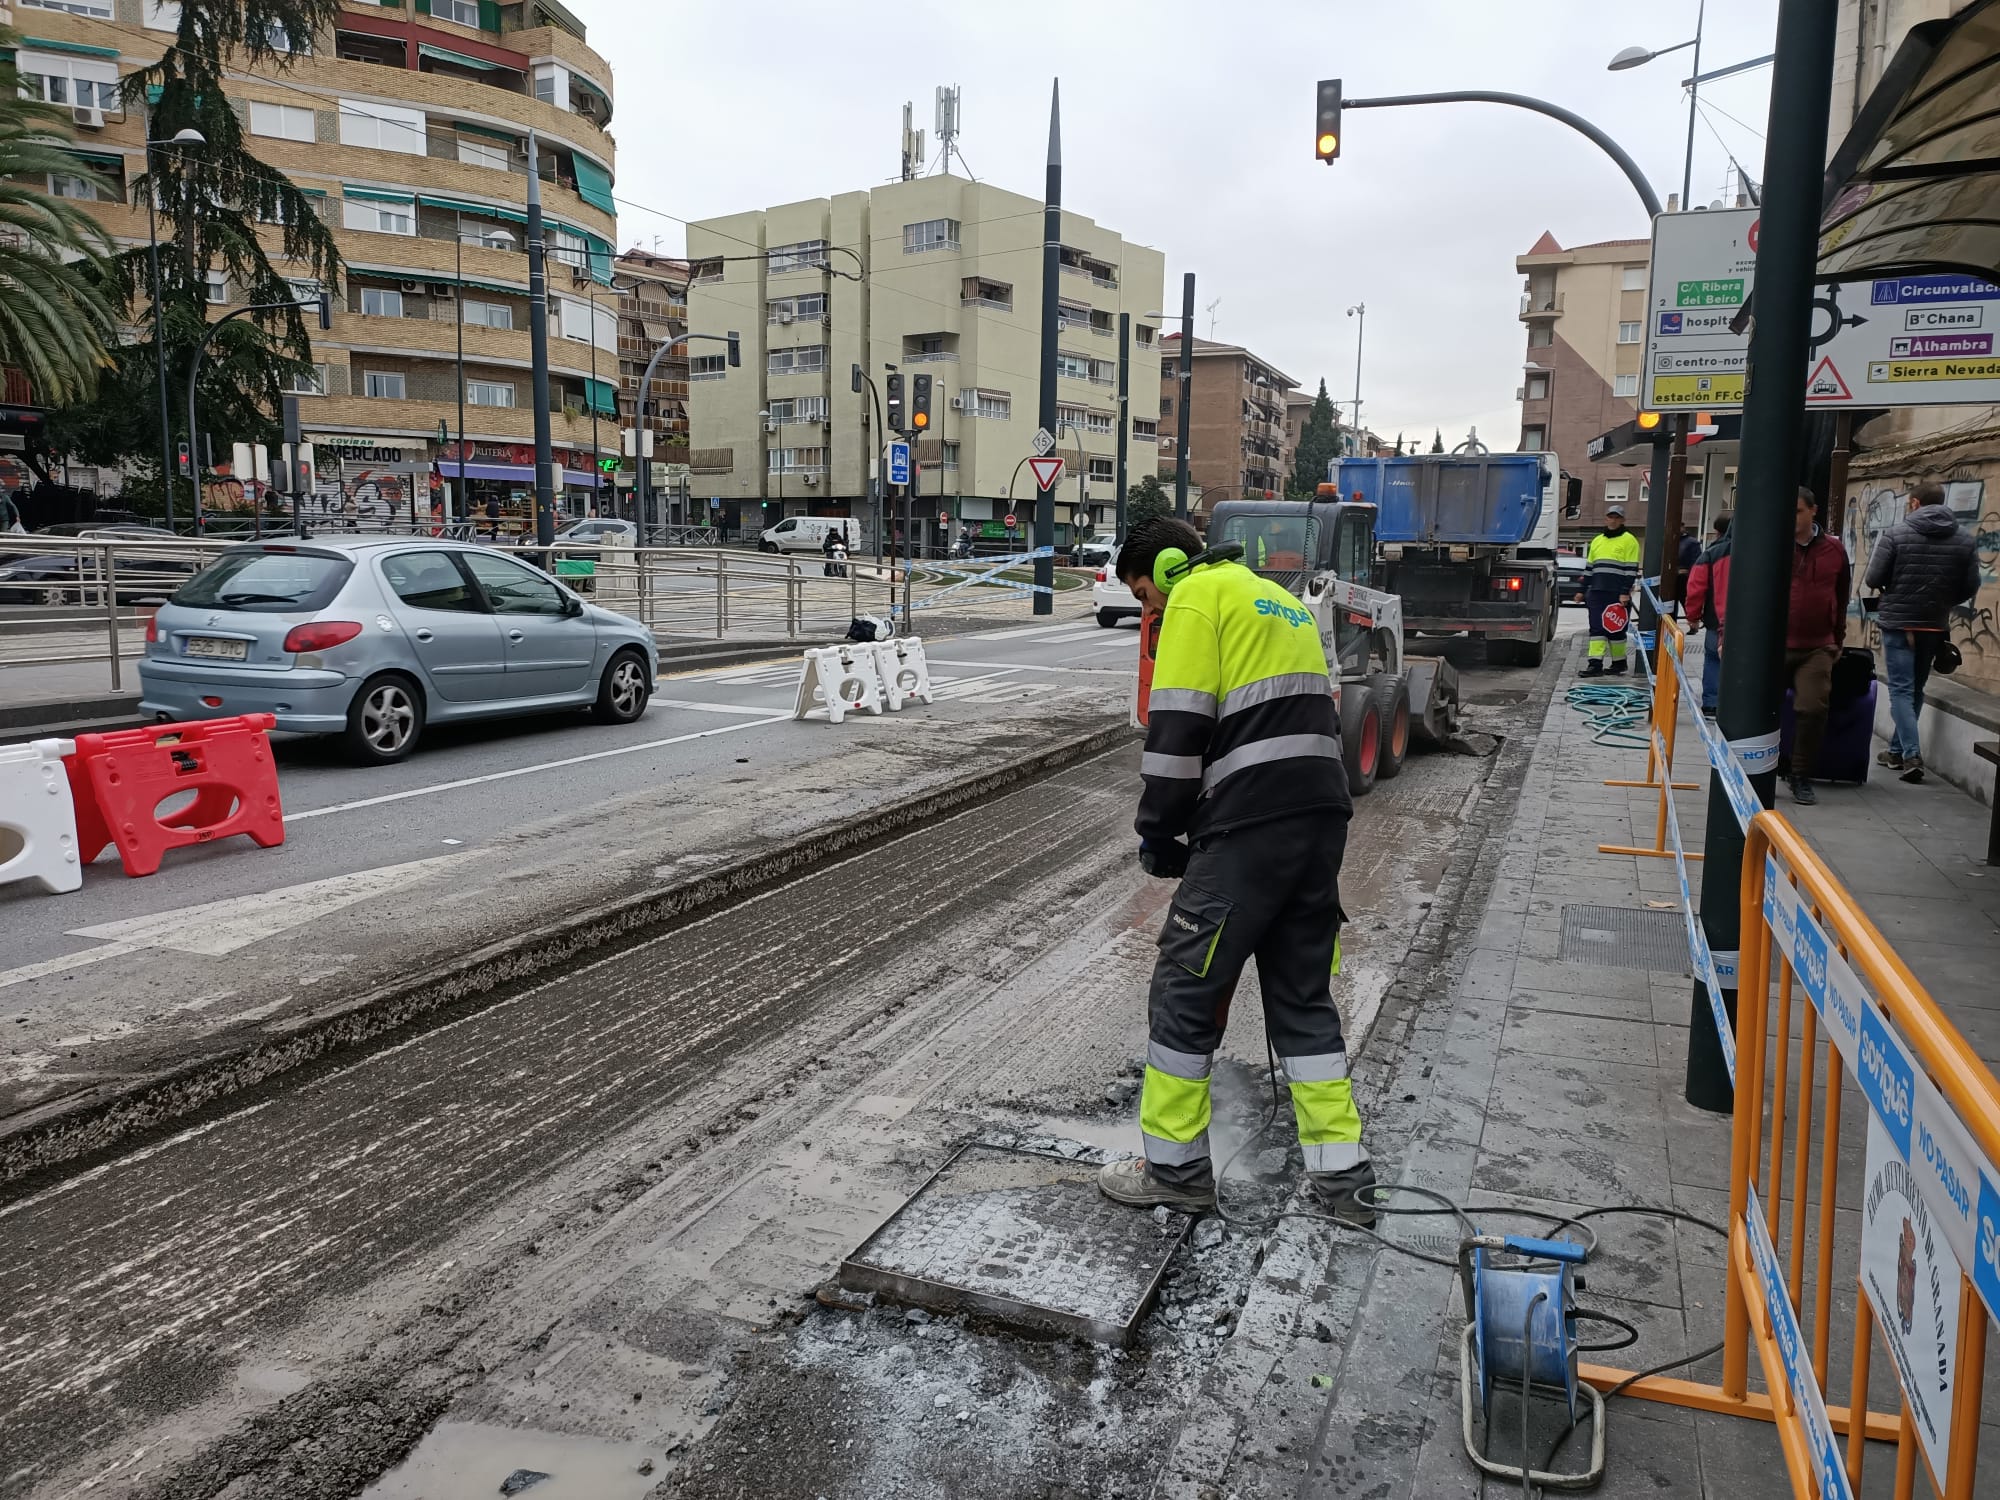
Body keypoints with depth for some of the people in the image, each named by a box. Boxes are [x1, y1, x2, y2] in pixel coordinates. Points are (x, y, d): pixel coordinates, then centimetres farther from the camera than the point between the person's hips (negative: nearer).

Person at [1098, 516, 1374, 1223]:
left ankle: (1173, 1166, 14)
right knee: (1303, 997, 15)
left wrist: (1158, 833, 0)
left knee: (1186, 988, 4)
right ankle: (1343, 1176, 18)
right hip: (1324, 818, 9)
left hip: (1250, 827, -9)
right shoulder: (1277, 598, 26)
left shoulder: (1196, 595, 0)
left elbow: (1178, 726, -11)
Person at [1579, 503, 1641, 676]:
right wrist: (1583, 590, 16)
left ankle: (1619, 662, 16)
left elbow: (1631, 569, -7)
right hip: (1597, 593, 5)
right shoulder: (1597, 540, 17)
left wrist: (1625, 592, -15)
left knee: (1616, 629, 3)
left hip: (1618, 595, -5)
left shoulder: (1629, 540, -2)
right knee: (1596, 628, -1)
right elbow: (1589, 568, 20)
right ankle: (1595, 664, -4)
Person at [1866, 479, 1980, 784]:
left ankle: (1911, 754, -12)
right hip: (1934, 626, 4)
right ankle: (1897, 750, 25)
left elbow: (1873, 579, -10)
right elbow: (1971, 586, 3)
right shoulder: (1965, 539, 1)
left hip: (1898, 623, -4)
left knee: (1901, 689, -1)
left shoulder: (1896, 534, -10)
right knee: (1916, 689, 16)